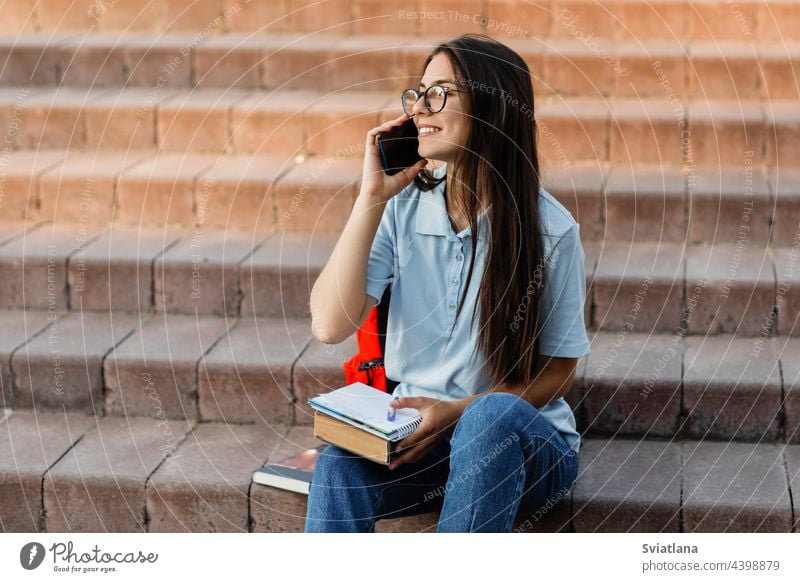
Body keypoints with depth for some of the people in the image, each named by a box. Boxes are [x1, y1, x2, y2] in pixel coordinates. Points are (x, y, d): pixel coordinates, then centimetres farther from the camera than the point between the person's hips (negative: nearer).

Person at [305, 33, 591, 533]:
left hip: (523, 440, -2)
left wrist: (457, 411, -19)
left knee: (493, 416, -37)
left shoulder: (549, 229, -11)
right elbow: (330, 326, -14)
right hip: (417, 431, 2)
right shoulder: (403, 208, -2)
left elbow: (557, 373, -4)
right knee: (339, 465, -30)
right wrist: (372, 197, -14)